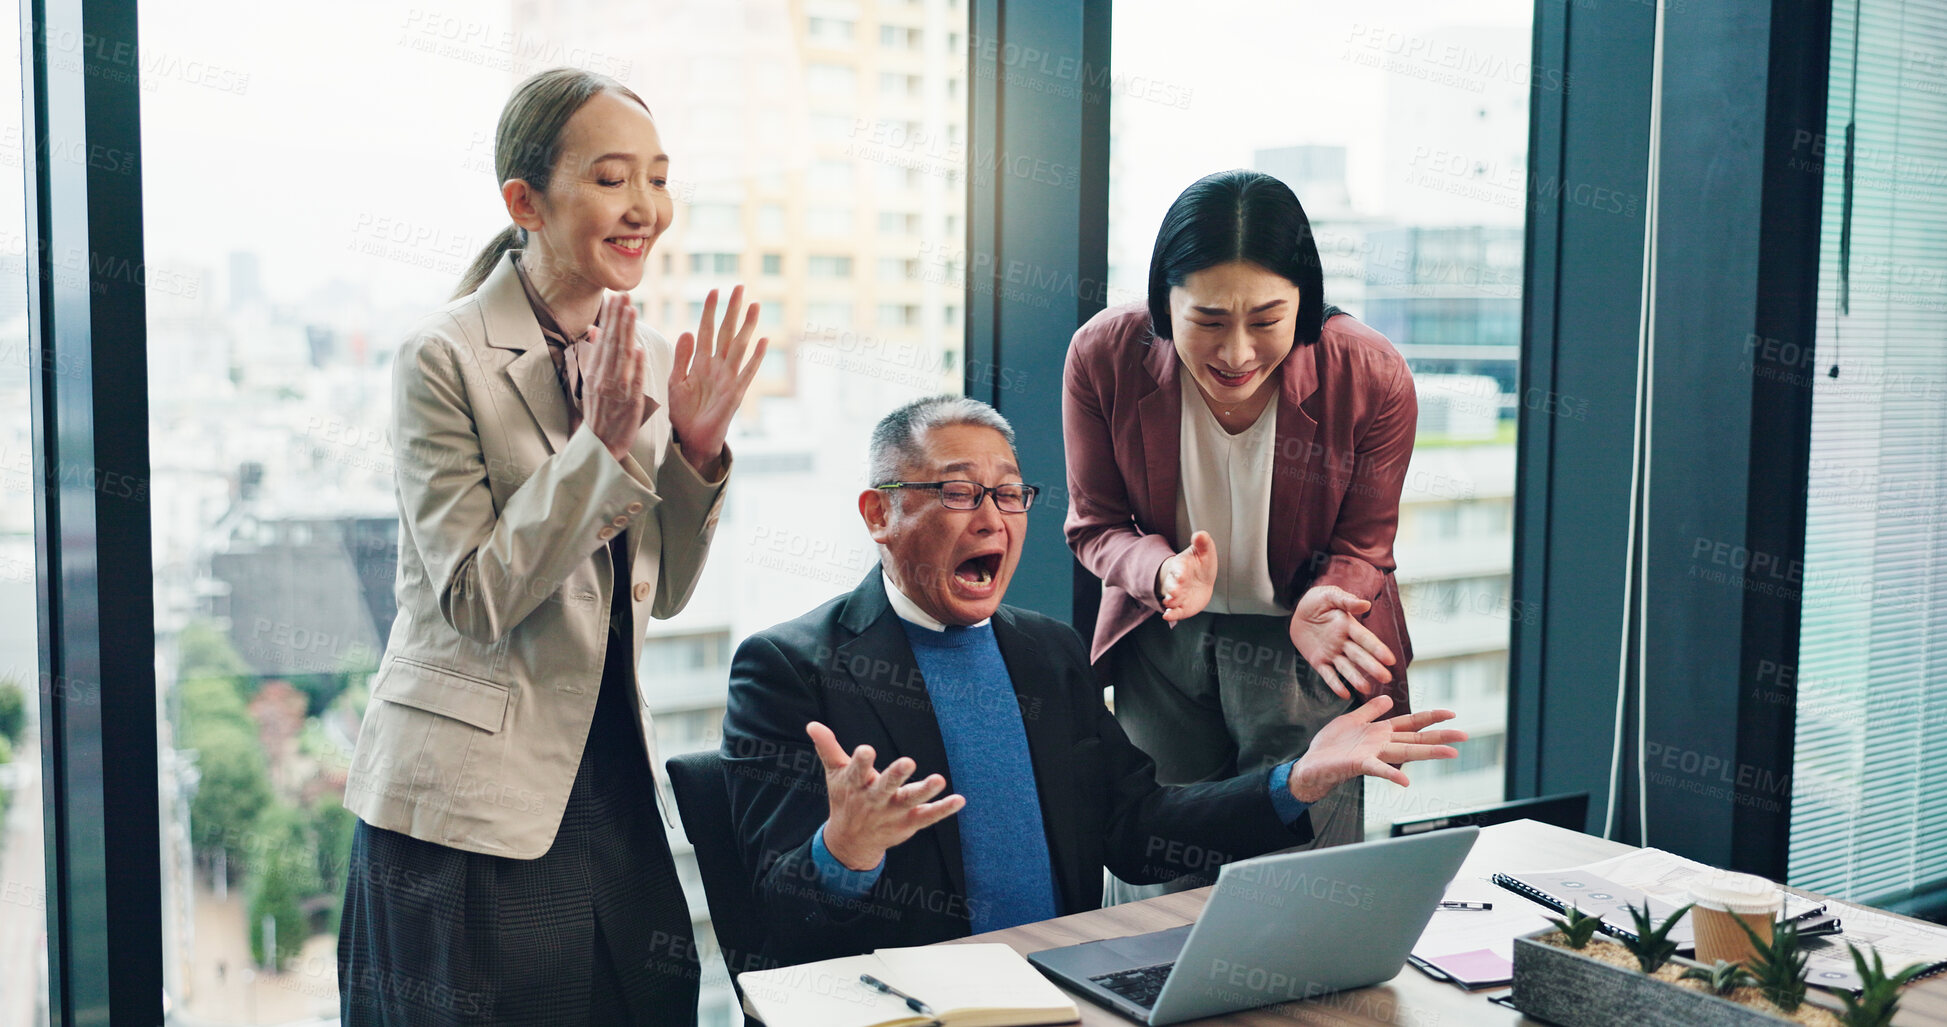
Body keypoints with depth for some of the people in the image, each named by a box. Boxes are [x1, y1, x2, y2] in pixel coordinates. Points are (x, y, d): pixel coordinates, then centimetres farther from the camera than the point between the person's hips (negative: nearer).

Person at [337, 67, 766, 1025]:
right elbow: (475, 600, -16)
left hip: (610, 780, 6)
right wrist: (603, 444, -21)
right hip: (469, 805, -5)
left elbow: (661, 590, 9)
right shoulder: (444, 358, -12)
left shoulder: (638, 354, 6)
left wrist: (696, 447, -6)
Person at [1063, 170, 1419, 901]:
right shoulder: (1104, 356, -17)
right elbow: (1096, 526, -4)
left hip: (1304, 651, -1)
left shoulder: (1373, 379, -19)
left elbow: (1361, 548, -3)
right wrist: (1165, 572, -26)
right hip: (1164, 642, 1)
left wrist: (1323, 606, -26)